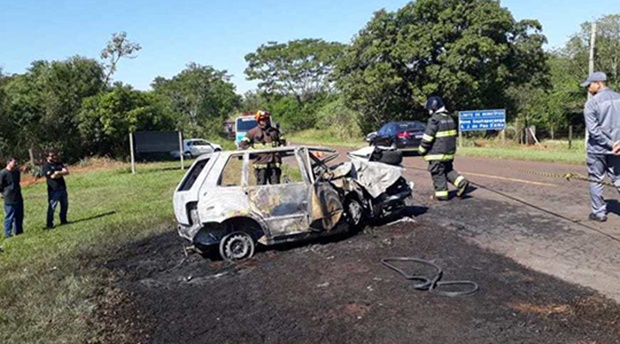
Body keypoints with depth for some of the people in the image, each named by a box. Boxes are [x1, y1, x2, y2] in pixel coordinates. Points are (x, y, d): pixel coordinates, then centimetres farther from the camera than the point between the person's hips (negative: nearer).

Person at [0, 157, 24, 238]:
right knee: (10, 217, 0)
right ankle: (7, 234, 11)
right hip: (9, 200, -7)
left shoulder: (16, 172, 8)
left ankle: (19, 232, 26)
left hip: (18, 198, 8)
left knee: (19, 216, 14)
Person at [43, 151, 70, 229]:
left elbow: (67, 172, 3)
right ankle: (50, 224, -1)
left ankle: (63, 220, 27)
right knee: (52, 207, -6)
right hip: (53, 189, -7)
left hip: (62, 187, 7)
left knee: (65, 205, 14)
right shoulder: (46, 166, -5)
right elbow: (52, 176, -18)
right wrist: (62, 173, -5)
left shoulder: (59, 164, 15)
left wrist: (58, 173, -12)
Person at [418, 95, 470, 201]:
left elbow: (427, 138, -17)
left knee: (438, 173, 2)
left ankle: (441, 194, 8)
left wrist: (421, 150, -5)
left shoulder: (435, 120, -17)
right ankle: (461, 182, 4)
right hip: (449, 152, 8)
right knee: (448, 170, 20)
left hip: (437, 153, -8)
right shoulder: (449, 119, 11)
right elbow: (452, 135, 17)